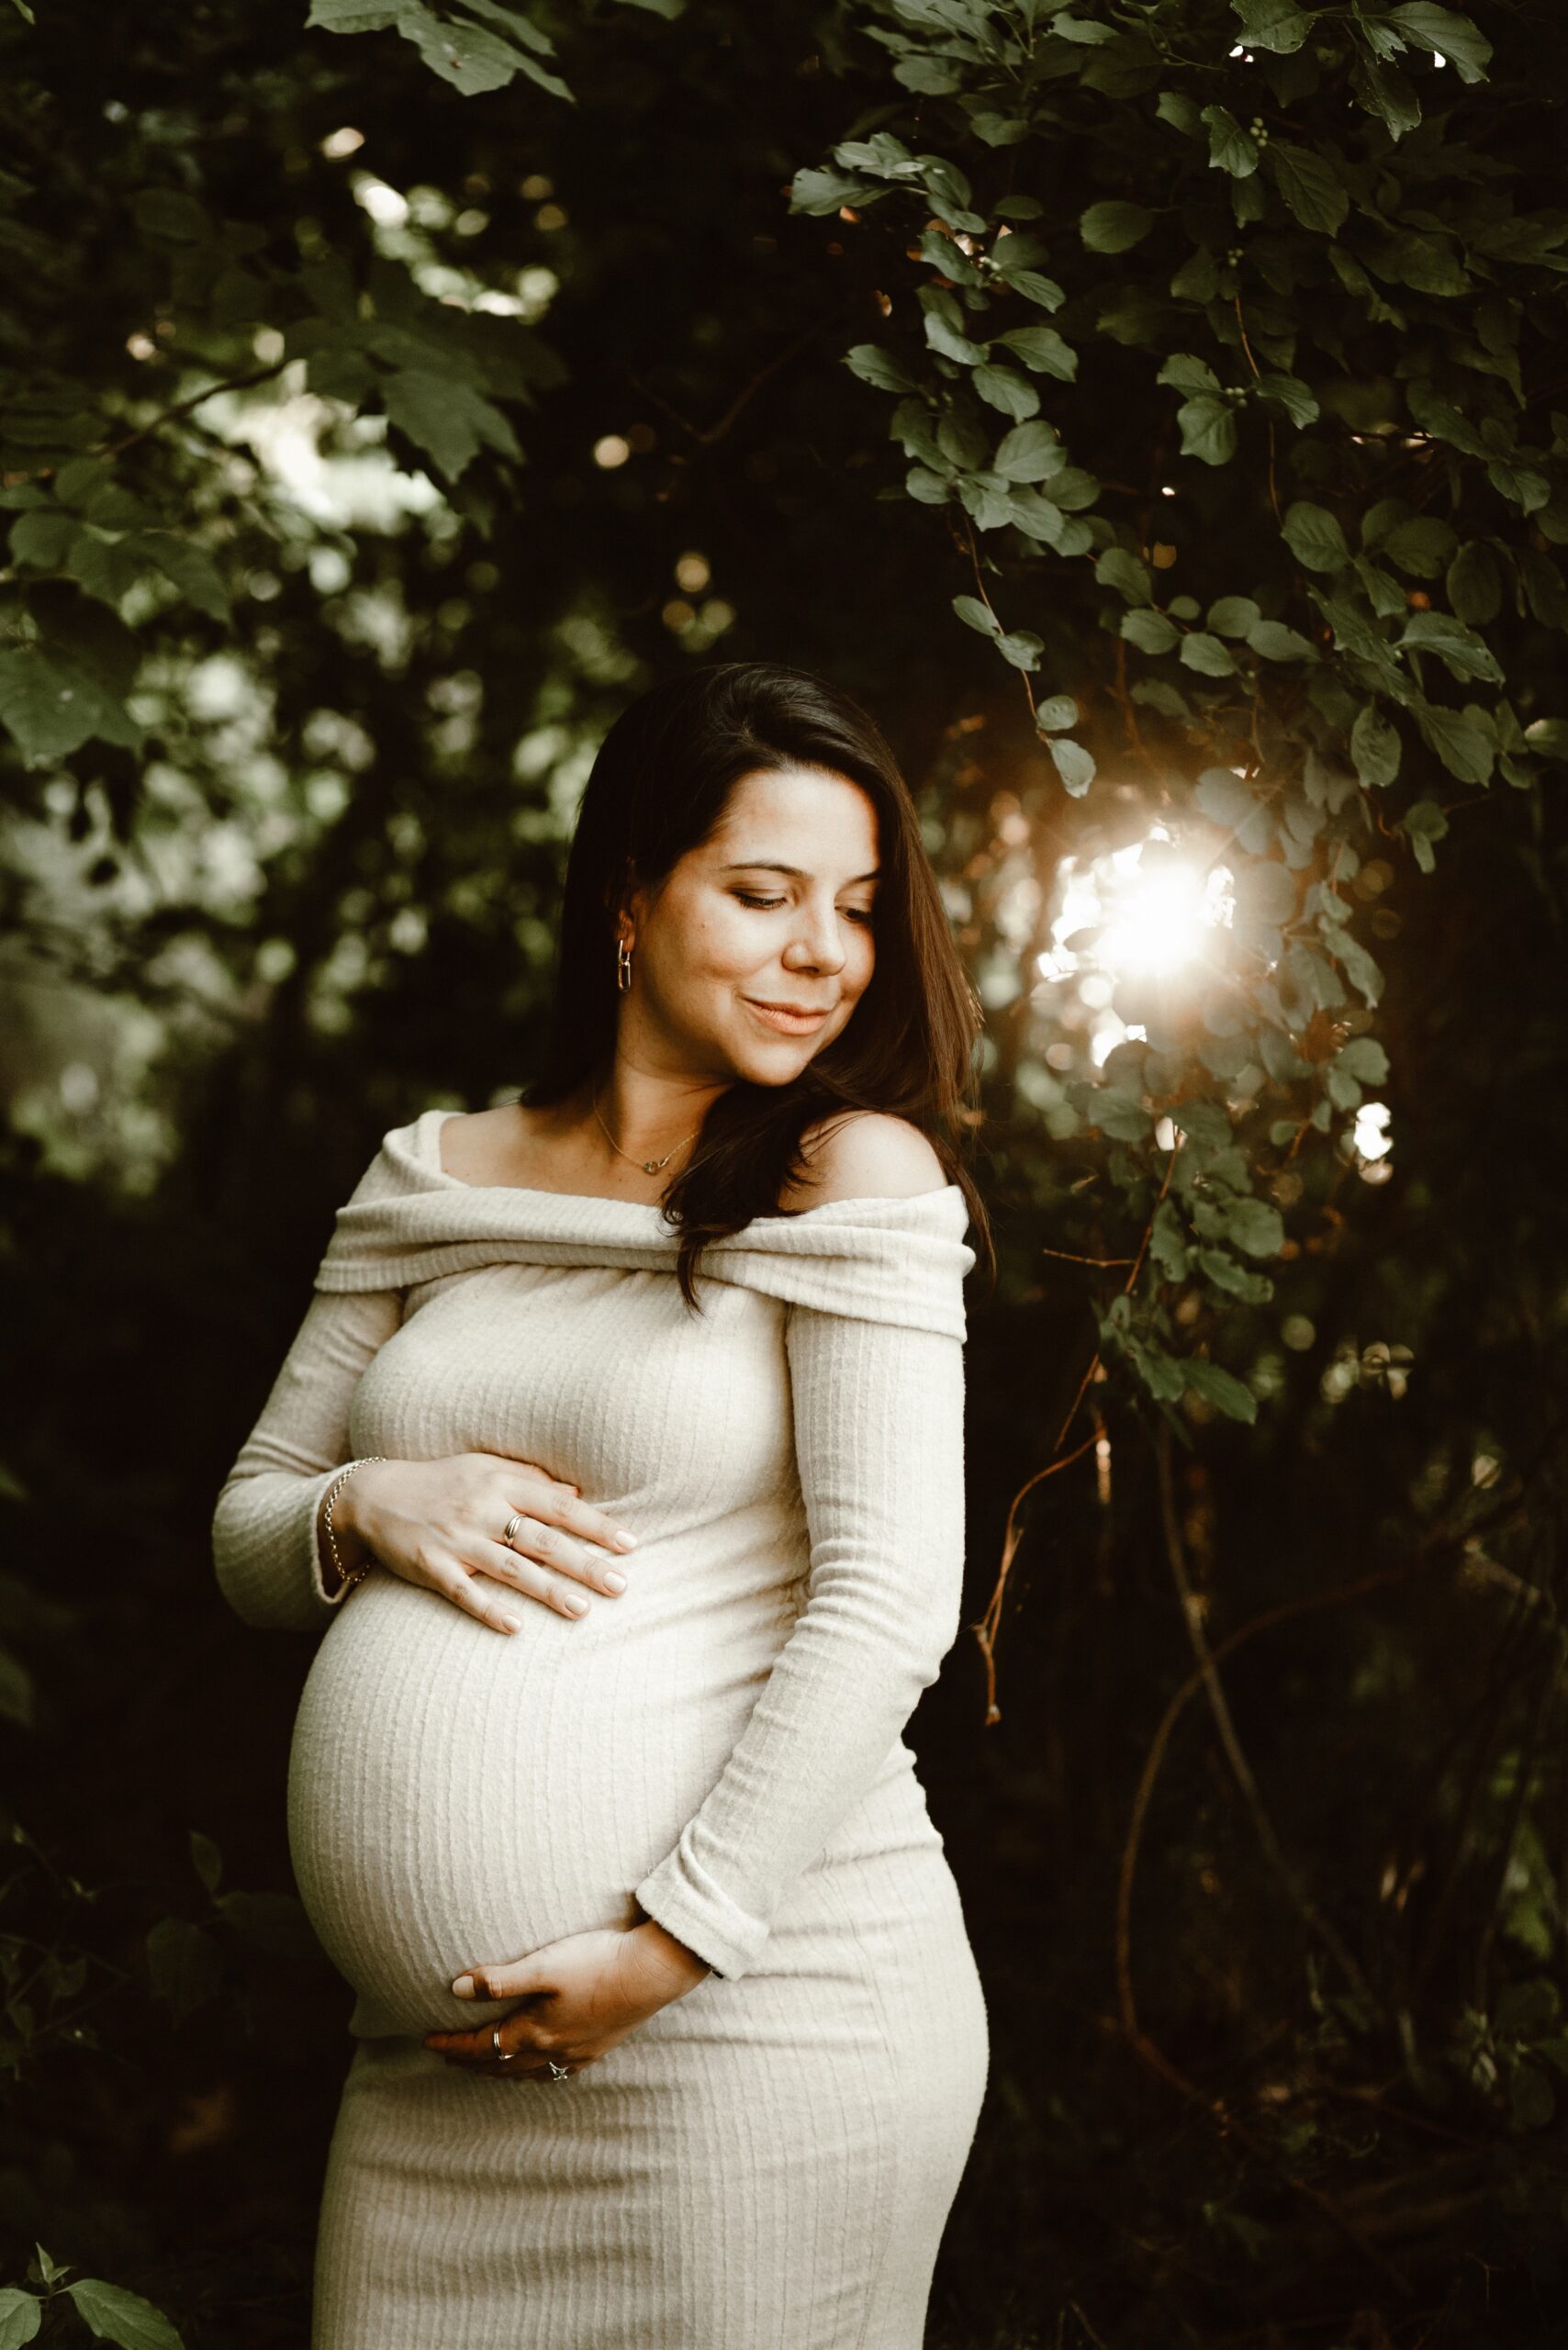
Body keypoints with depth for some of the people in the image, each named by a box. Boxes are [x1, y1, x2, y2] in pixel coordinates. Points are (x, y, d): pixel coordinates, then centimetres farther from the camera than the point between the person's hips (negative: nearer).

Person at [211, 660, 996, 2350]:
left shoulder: (855, 1174, -4)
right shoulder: (433, 1178, 10)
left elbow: (888, 1601, -12)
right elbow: (245, 1535, 16)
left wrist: (671, 1943, -16)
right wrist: (368, 1505, -7)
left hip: (751, 2023, -4)